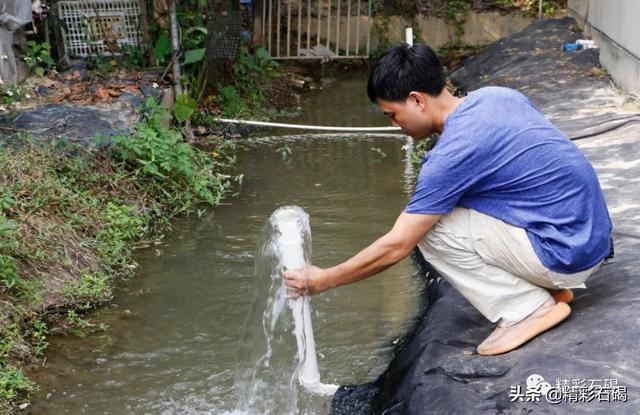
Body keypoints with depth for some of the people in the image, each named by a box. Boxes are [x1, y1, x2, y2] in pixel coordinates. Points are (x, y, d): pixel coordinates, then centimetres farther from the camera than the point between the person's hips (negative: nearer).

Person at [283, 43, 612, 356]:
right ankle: (547, 285, 13)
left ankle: (530, 309, -4)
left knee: (428, 229, -10)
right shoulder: (495, 95, 3)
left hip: (567, 254, -9)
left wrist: (321, 281, -6)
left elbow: (395, 247, -18)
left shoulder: (454, 153, -21)